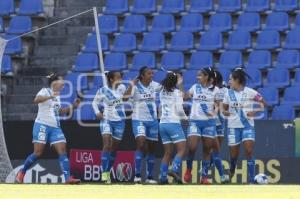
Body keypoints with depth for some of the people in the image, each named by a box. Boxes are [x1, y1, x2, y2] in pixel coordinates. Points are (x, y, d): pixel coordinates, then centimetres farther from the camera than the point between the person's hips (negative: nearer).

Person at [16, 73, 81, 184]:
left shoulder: (57, 96, 18)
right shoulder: (45, 91, -5)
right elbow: (36, 100, -26)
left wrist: (72, 106, 19)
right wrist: (50, 96, -38)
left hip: (55, 127, 7)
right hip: (42, 125, -7)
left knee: (63, 151, -7)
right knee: (38, 153, -8)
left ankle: (68, 178, -14)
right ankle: (21, 173, 9)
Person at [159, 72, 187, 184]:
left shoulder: (162, 93, 12)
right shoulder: (177, 92, -5)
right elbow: (179, 109, -11)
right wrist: (185, 117, 9)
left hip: (163, 123, 6)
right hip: (174, 123, -6)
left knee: (167, 153, 9)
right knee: (181, 149, -6)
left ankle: (163, 177, 3)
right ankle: (175, 170, -26)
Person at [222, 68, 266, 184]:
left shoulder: (250, 92, -5)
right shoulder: (229, 93, 4)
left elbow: (263, 104, 2)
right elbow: (224, 108, 14)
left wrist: (255, 111, -14)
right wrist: (225, 112, -10)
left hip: (248, 125, -3)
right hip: (233, 126, 3)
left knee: (249, 151, -14)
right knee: (234, 154, 4)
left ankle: (251, 180, -13)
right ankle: (231, 173, 34)